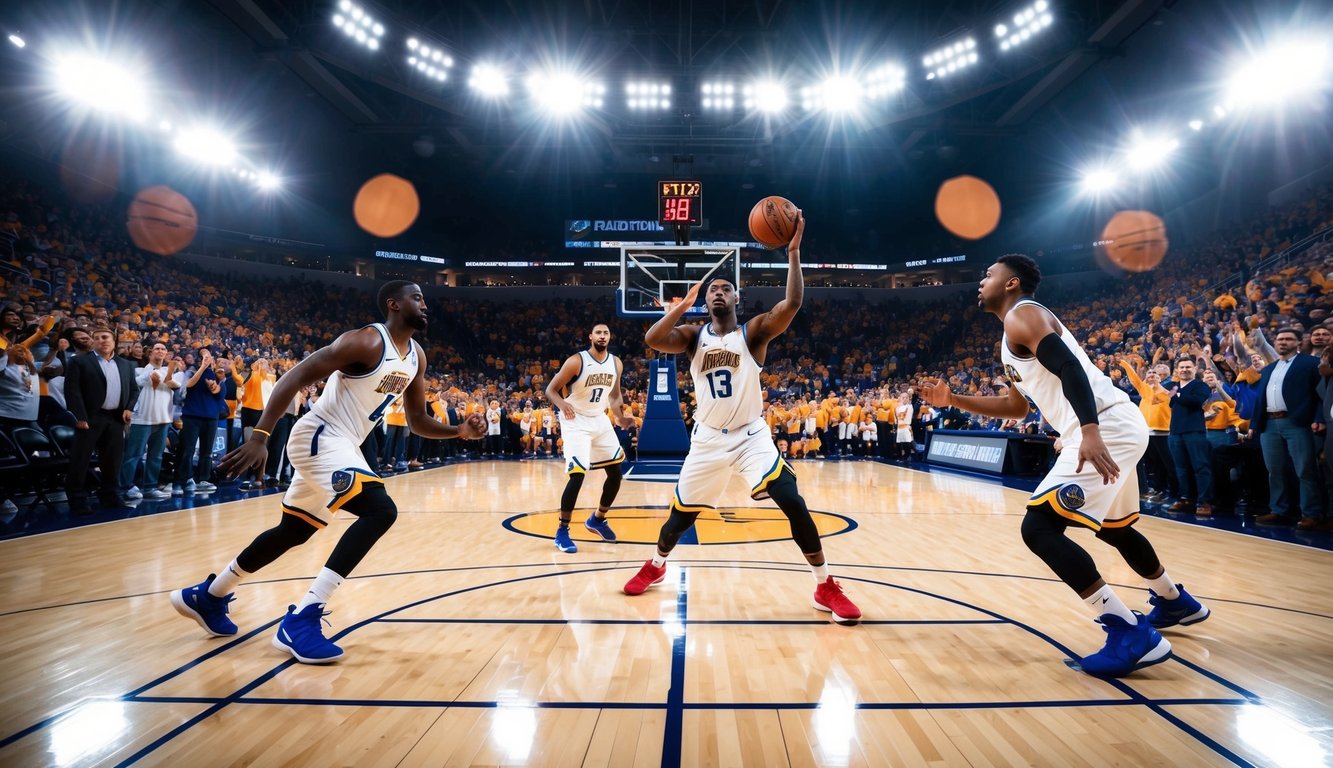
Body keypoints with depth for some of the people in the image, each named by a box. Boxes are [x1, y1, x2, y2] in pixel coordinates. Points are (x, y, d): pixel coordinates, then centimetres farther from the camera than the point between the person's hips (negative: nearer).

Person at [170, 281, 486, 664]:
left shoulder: (416, 356, 7)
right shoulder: (366, 341, -19)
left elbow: (418, 420, 11)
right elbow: (295, 377, -22)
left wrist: (459, 431, -6)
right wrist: (259, 435, -29)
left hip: (342, 446, 10)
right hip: (320, 438, -10)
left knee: (293, 531, 22)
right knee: (380, 510, -25)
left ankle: (207, 595, 43)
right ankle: (300, 620, -19)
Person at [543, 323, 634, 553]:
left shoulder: (616, 363, 0)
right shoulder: (576, 361, -17)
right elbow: (551, 389, -16)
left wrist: (620, 417, -4)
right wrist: (562, 404, -37)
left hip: (600, 420, 7)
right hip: (576, 422, -6)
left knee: (616, 473, 7)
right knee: (577, 474, -18)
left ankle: (597, 519, 28)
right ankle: (562, 531, -3)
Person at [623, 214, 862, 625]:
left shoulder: (754, 331, -5)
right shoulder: (693, 335, 2)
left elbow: (793, 303, -22)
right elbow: (652, 340, -17)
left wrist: (793, 252, -26)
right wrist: (683, 305, -16)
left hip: (752, 436, -2)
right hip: (708, 439, 2)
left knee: (794, 503, -16)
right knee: (682, 513, 11)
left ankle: (825, 587, 1)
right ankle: (655, 566, 40)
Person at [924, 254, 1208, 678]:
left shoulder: (1021, 314, -7)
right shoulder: (1015, 338, 22)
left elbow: (1070, 367, -22)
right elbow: (1017, 407, 27)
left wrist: (1090, 433, -32)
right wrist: (954, 400, 20)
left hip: (1108, 427, -11)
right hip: (1115, 428, 11)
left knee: (1039, 527, -16)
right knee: (1112, 527, 30)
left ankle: (1132, 633, -12)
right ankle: (1175, 602, 52)